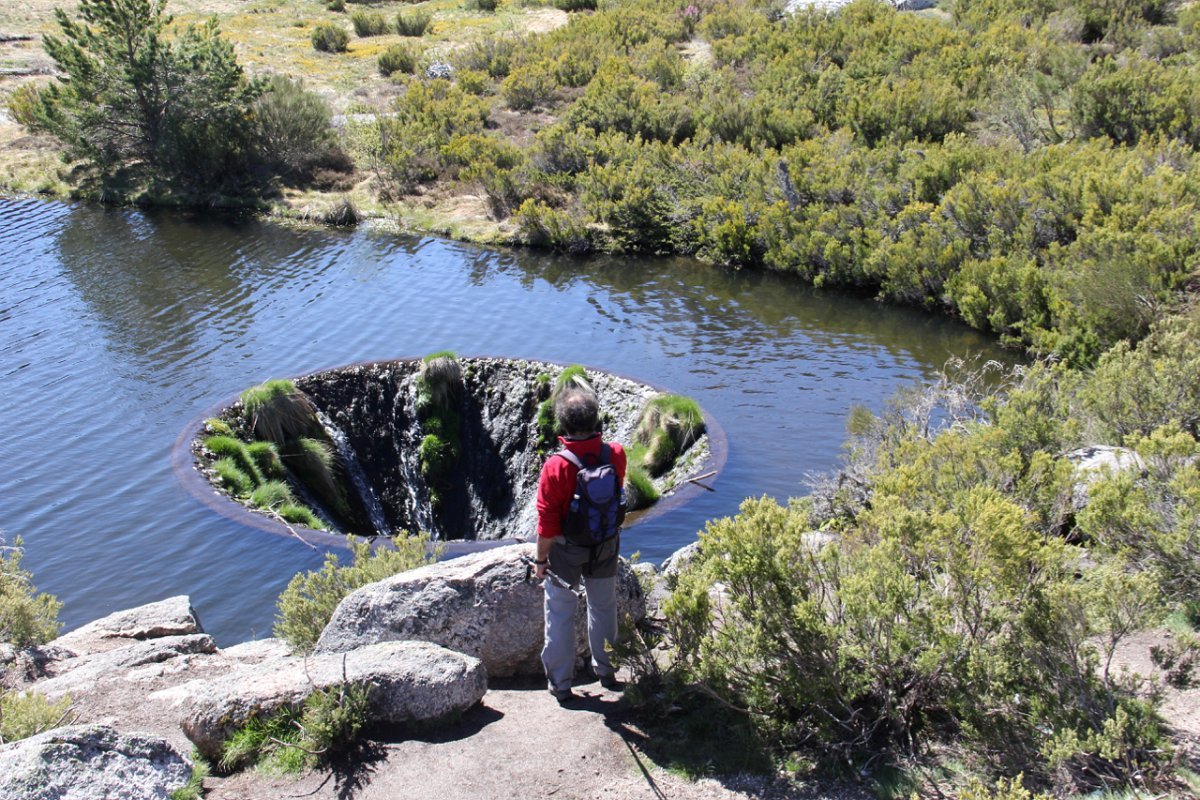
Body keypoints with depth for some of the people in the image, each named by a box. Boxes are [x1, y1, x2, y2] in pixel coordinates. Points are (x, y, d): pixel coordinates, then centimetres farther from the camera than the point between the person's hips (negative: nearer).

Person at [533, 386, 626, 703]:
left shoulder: (556, 466, -28)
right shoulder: (616, 454, -17)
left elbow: (547, 522, -20)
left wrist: (540, 559, -6)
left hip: (566, 550, -3)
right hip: (606, 546, 3)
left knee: (560, 614, 14)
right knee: (603, 608, 23)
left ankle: (561, 683, 23)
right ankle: (606, 670, 38)